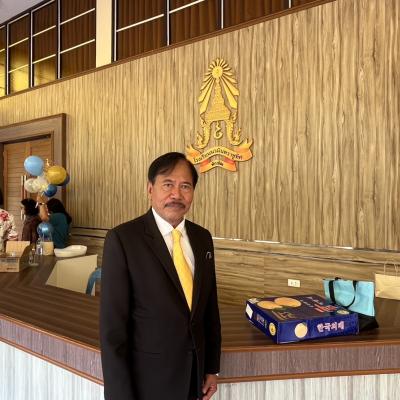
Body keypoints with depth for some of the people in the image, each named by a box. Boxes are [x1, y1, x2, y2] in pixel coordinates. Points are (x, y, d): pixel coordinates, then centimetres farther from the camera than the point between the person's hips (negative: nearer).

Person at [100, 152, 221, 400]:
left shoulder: (202, 238, 0)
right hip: (147, 379, -4)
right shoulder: (122, 239, -17)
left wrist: (212, 367, 9)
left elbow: (210, 306, 6)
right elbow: (112, 325, -16)